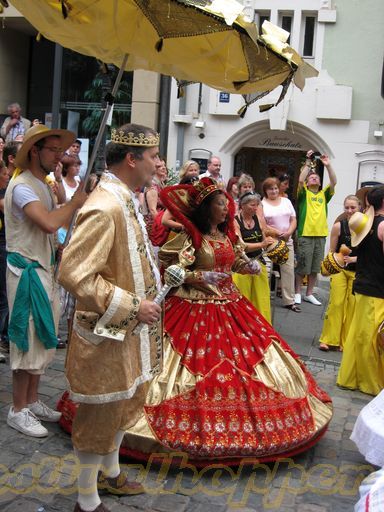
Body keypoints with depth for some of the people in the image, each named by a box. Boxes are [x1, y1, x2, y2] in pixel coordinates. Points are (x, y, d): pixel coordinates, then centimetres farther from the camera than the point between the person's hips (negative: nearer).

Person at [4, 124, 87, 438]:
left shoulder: (44, 185, 14)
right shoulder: (22, 186, -16)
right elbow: (49, 223, -30)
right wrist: (76, 202, -18)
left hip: (44, 268, 10)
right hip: (26, 271, -9)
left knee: (41, 340, 15)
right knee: (29, 340, -3)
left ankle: (32, 401, 28)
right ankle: (18, 410, 10)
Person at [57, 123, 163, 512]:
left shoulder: (126, 200, 7)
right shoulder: (104, 208, -25)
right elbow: (73, 274, -30)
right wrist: (131, 306, -25)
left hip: (132, 331, 10)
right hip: (108, 334, -10)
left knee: (126, 403, 24)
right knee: (101, 414, 6)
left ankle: (110, 472, 46)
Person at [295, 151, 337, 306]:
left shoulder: (324, 194, 13)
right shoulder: (304, 193, 5)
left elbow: (334, 182, -2)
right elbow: (300, 179, -14)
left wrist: (328, 165, -10)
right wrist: (308, 163, -11)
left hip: (321, 235, 4)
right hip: (305, 235, -4)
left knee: (315, 268, 9)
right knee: (302, 267, 0)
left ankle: (309, 294, 19)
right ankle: (297, 293, 13)